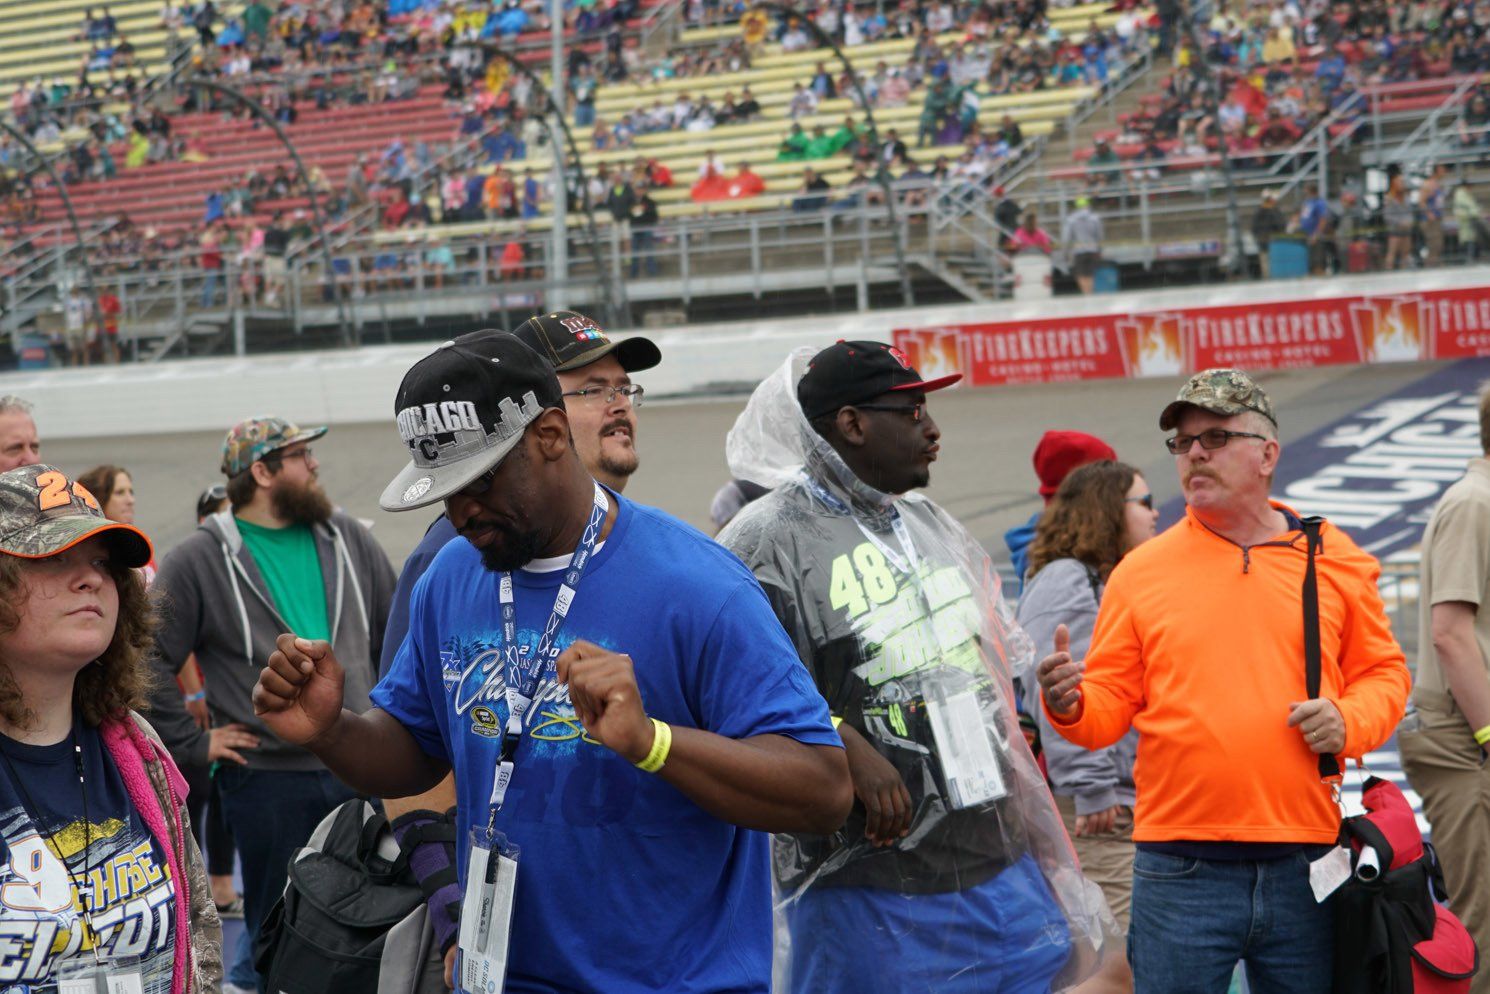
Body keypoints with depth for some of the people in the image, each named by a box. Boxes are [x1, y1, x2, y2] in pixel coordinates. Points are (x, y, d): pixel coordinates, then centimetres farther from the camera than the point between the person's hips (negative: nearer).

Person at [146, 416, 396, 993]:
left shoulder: (347, 539, 8)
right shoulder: (199, 562, -4)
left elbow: (396, 635, 17)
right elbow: (148, 660, -5)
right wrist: (194, 744, -6)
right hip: (267, 778, -4)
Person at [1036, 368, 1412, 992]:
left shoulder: (1333, 559, 7)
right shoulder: (1140, 571, 4)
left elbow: (1382, 672, 14)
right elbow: (1110, 706, 4)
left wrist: (1350, 721, -6)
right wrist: (1070, 706, -17)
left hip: (1307, 869, 1)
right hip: (1180, 872, -1)